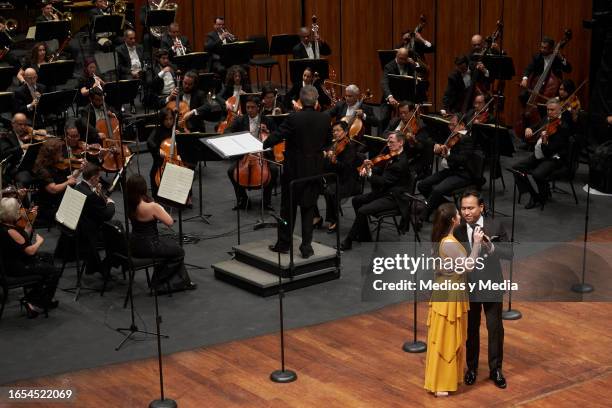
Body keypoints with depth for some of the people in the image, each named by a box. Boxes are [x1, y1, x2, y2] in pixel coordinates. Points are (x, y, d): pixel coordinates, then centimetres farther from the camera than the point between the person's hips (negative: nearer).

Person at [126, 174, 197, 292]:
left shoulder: (130, 205, -4)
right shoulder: (151, 207, -27)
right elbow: (170, 222, -16)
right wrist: (161, 209, -2)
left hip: (135, 245, 8)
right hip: (148, 248, -8)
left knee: (172, 244, 28)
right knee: (179, 252, 17)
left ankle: (181, 282, 33)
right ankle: (159, 282, 22)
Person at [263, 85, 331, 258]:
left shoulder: (293, 118, -17)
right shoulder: (325, 119, -5)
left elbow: (276, 136, -14)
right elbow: (328, 142, 7)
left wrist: (262, 145, 3)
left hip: (294, 169, -3)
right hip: (315, 170, 3)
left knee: (288, 207, 11)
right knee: (308, 208, 11)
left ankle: (284, 243, 20)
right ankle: (306, 246, 9)